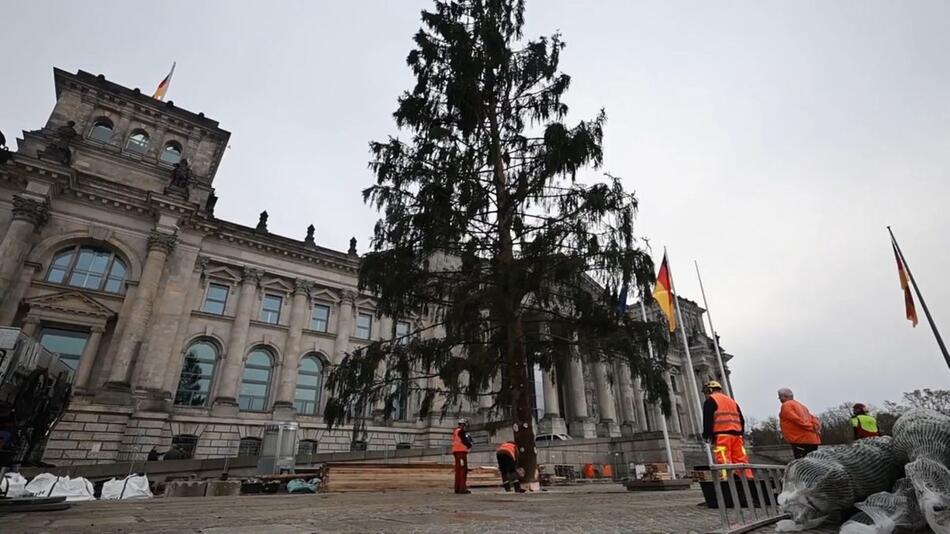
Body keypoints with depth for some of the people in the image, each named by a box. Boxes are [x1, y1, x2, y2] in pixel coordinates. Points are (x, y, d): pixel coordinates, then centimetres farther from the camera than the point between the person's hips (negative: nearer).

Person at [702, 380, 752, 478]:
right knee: (741, 460, 10)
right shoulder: (732, 401, 25)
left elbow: (708, 419, -6)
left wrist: (706, 435, 0)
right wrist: (740, 433, 23)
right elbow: (741, 420, 21)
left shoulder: (710, 400, 4)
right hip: (736, 434, 7)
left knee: (724, 462, -11)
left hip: (721, 435, -7)